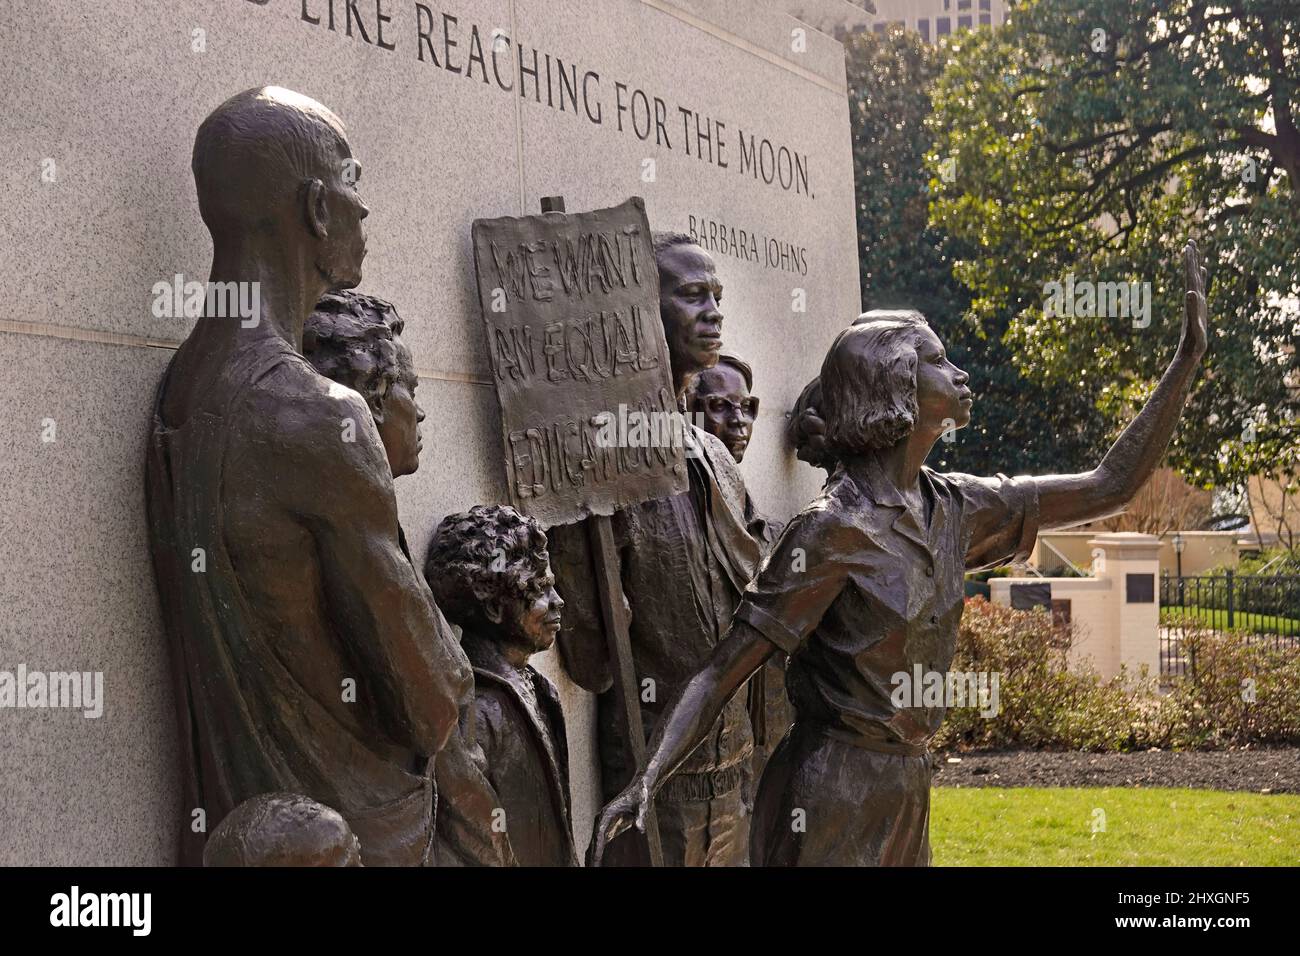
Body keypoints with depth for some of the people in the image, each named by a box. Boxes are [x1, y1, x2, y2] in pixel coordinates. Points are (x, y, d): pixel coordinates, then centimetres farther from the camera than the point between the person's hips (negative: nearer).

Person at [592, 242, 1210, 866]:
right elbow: (724, 670, -17)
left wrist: (1187, 358, 10)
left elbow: (1108, 488, 12)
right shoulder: (834, 528, -15)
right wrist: (648, 778, -30)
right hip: (831, 800, -8)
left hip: (905, 790, 8)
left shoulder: (952, 509, 6)